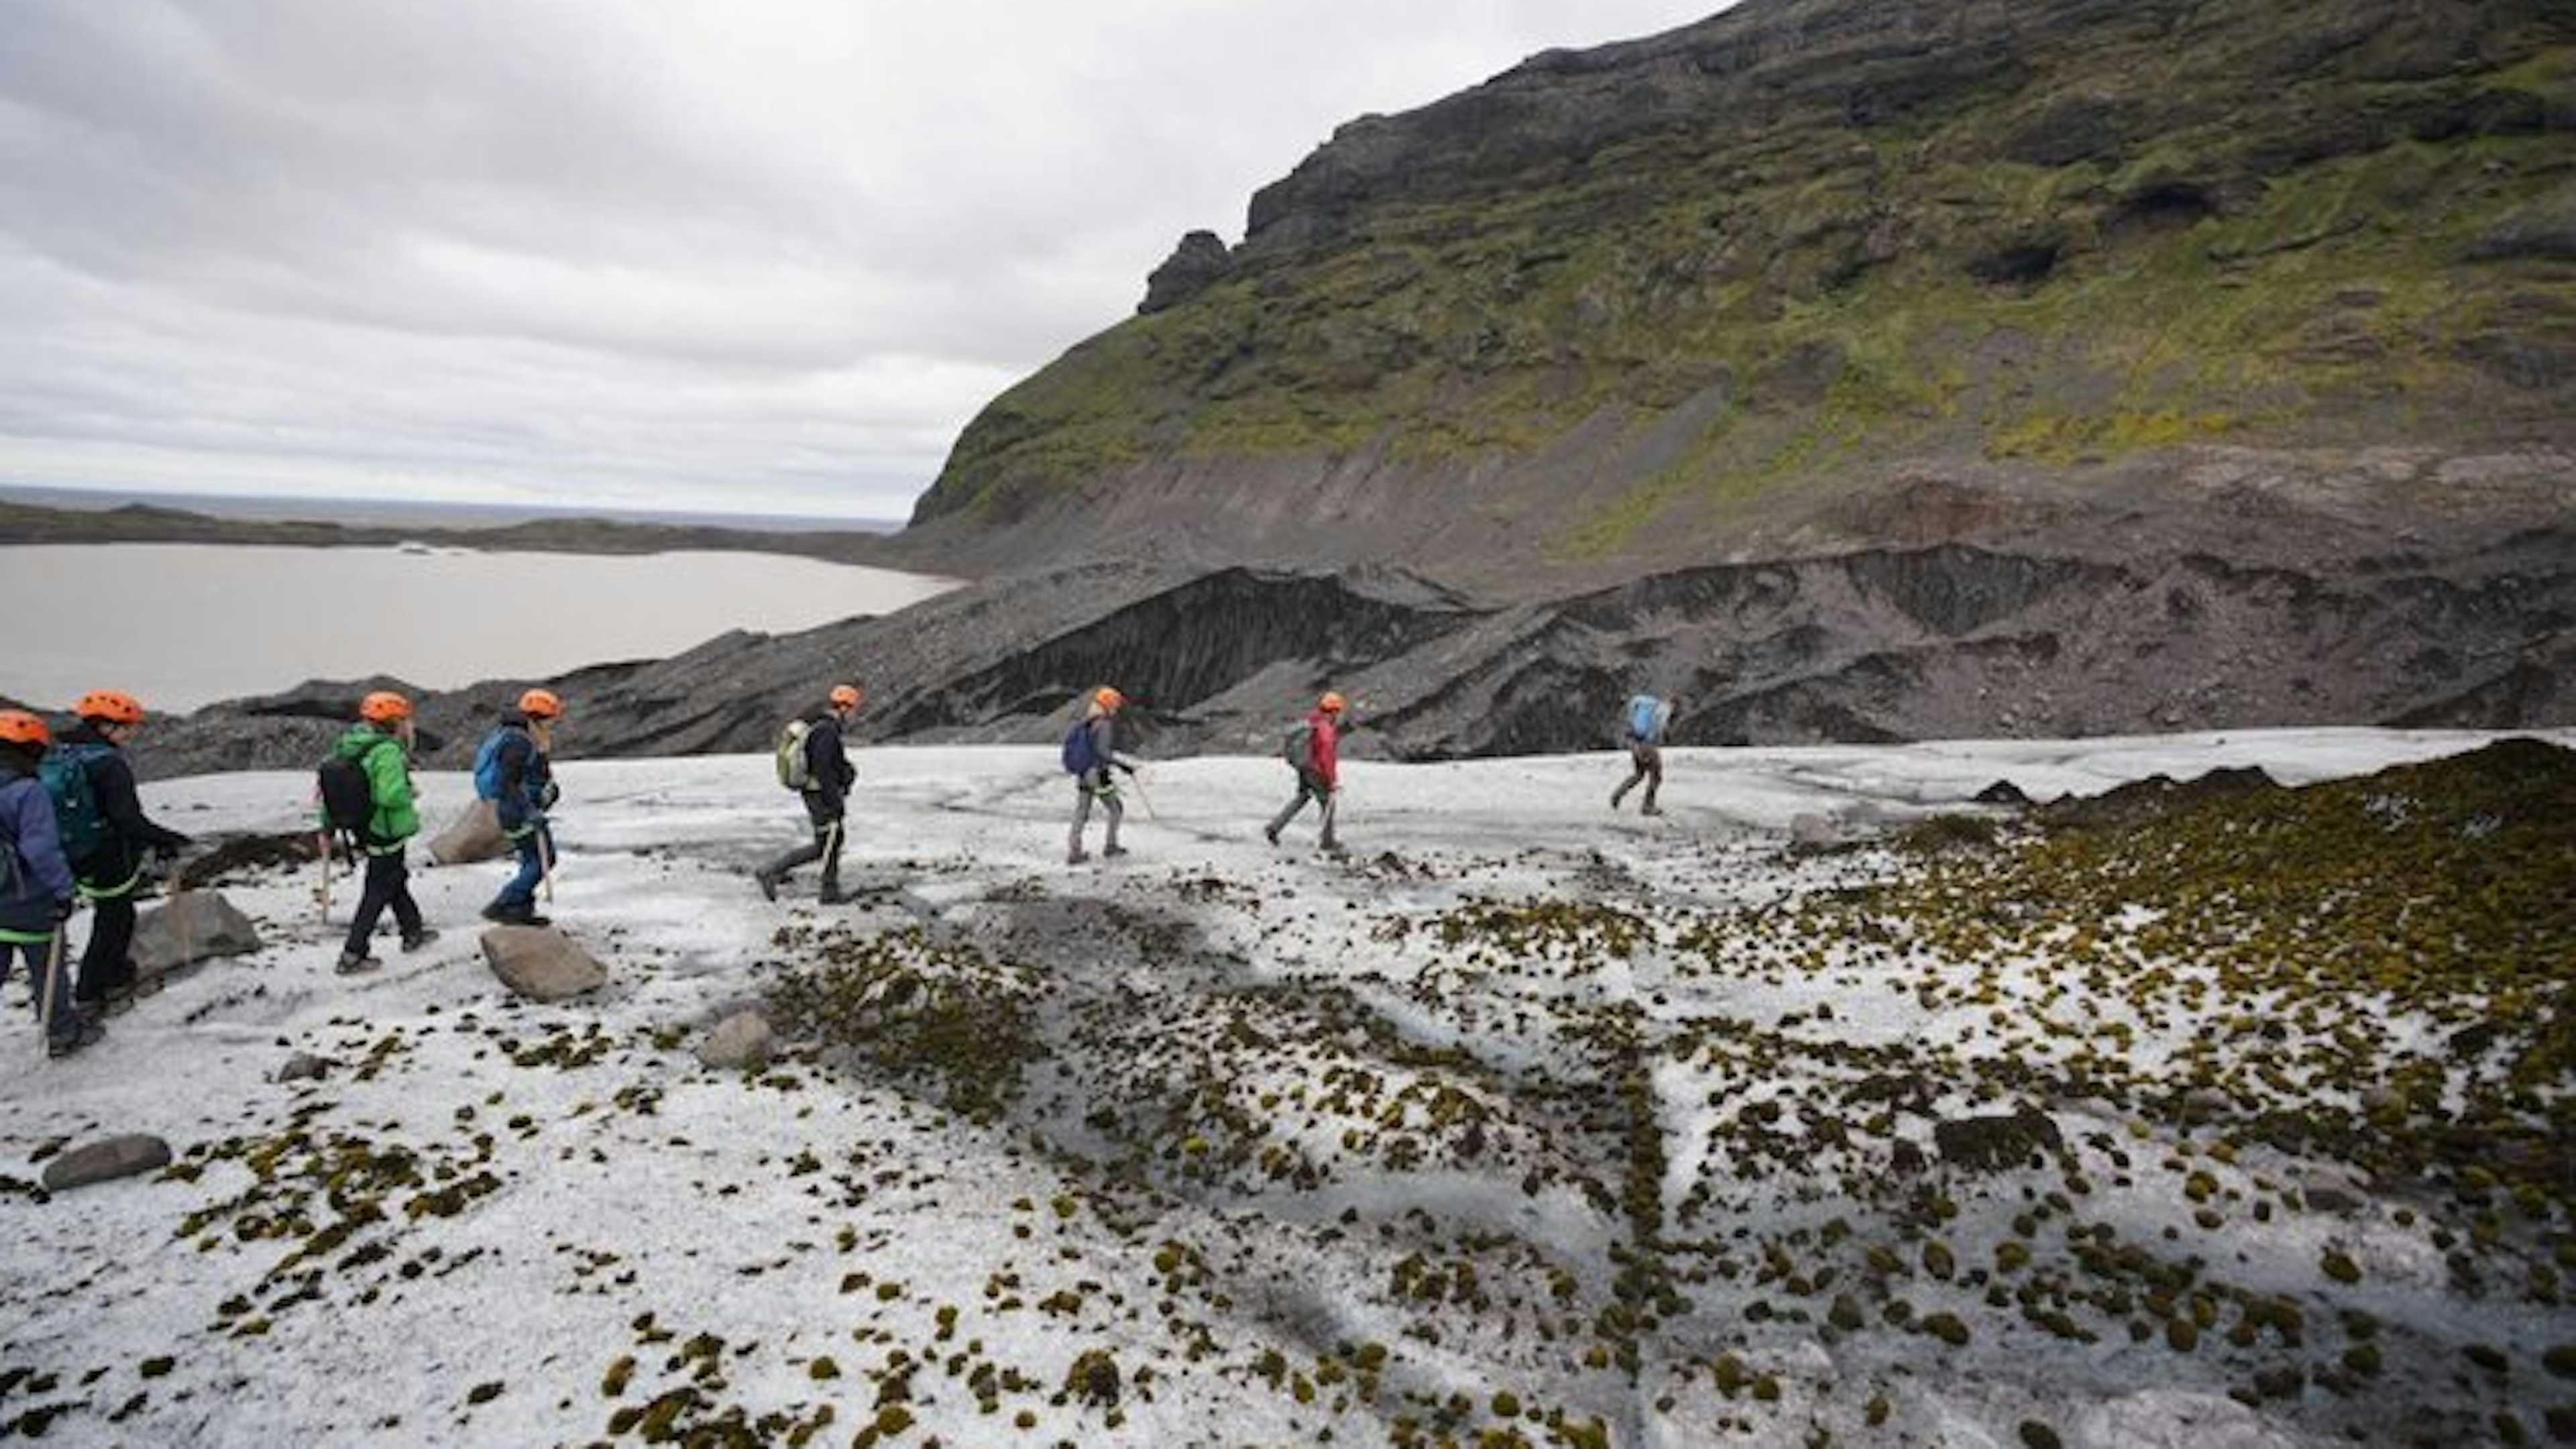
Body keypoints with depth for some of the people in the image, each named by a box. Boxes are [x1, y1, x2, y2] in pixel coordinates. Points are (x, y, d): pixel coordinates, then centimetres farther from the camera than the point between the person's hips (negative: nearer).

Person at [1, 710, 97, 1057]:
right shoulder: (29, 792, -19)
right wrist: (63, 889, -17)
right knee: (47, 968, 9)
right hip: (29, 902, -6)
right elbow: (41, 849, -24)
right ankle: (62, 1032, 22)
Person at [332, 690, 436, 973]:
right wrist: (410, 792, -9)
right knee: (378, 892, 0)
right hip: (388, 833, -9)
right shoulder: (388, 751, -22)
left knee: (396, 879, 23)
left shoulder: (346, 746, 5)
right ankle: (352, 955, 2)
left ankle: (413, 932, 38)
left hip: (365, 830, 9)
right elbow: (392, 795, -32)